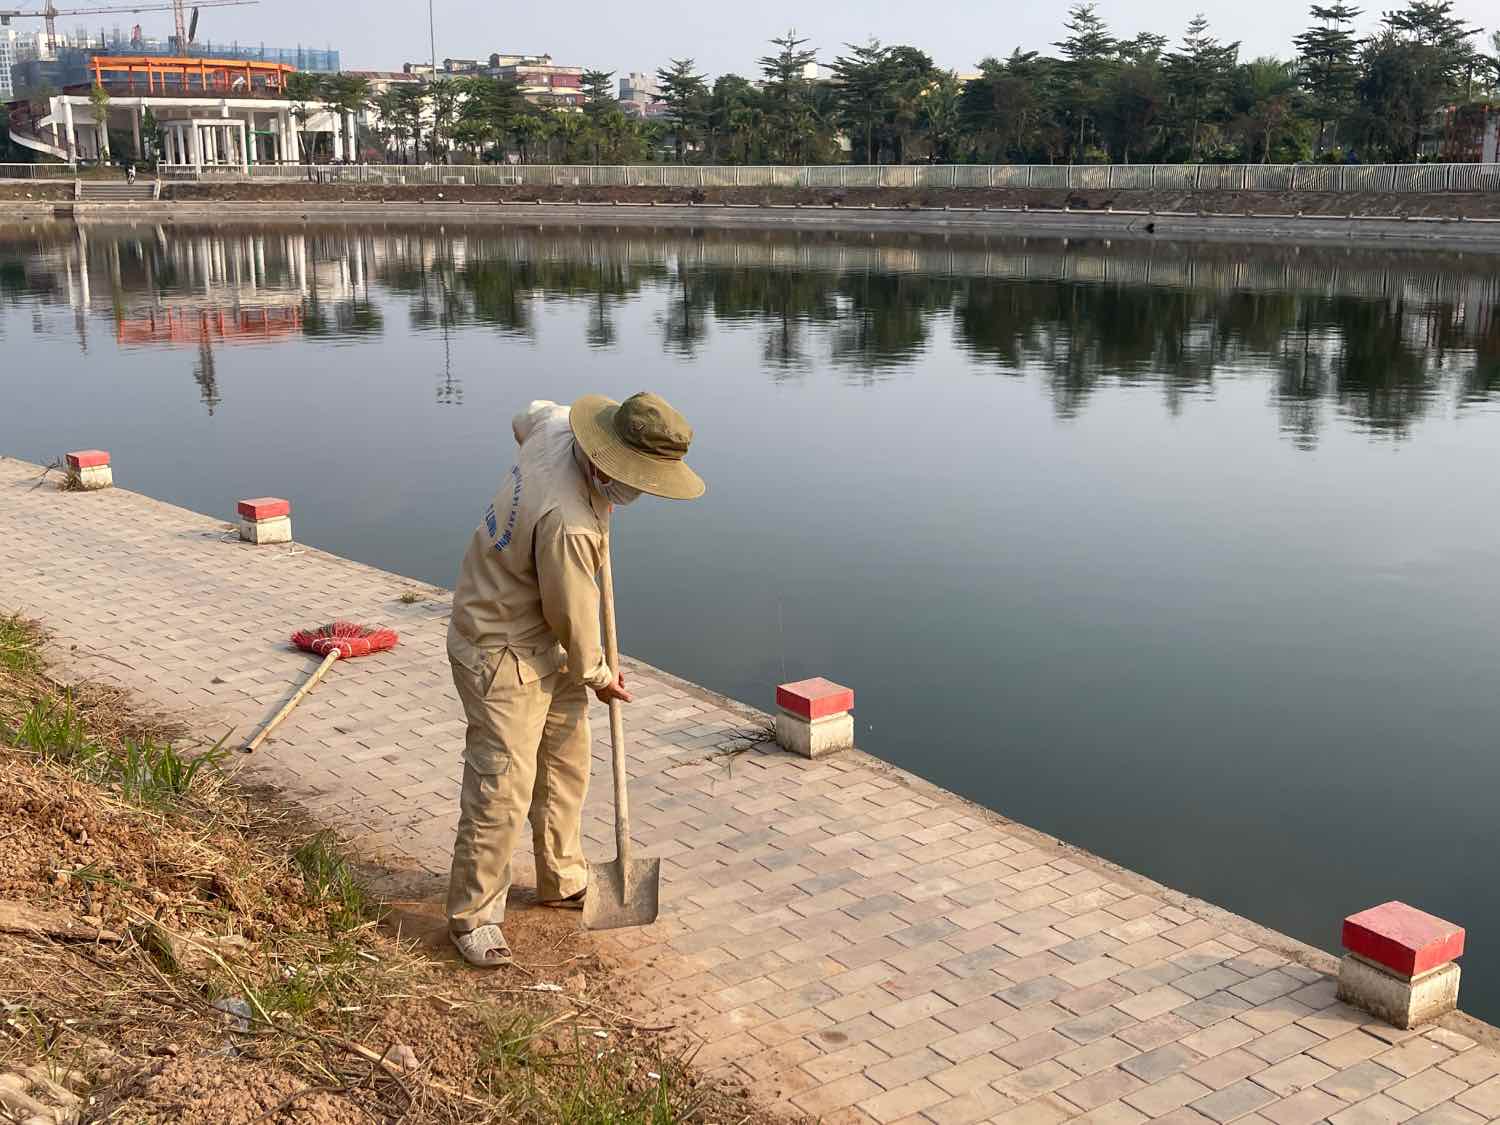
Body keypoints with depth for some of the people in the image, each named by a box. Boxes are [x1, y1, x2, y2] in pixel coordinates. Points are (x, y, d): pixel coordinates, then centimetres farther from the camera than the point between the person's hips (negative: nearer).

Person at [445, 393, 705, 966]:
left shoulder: (556, 426, -10)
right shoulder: (570, 525, -35)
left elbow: (527, 418, 17)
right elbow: (573, 616, -21)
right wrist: (598, 675, -2)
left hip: (545, 643, 10)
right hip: (501, 653, -10)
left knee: (566, 763, 18)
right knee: (503, 788, -6)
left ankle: (563, 882, 34)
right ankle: (472, 915, 9)